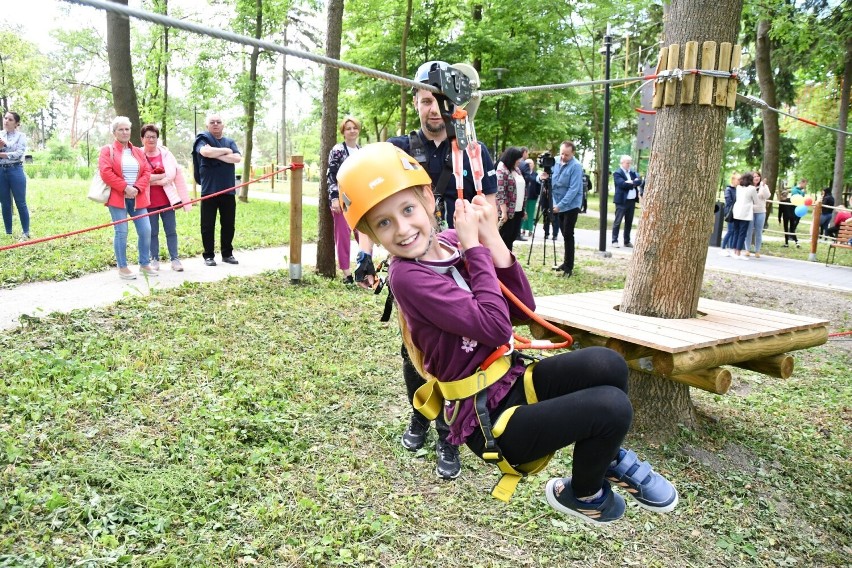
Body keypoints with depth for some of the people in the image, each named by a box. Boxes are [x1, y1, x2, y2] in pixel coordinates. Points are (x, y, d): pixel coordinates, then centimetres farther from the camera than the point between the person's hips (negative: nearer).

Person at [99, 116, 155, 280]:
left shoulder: (138, 152, 16)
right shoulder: (107, 150, 2)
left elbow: (147, 172, 8)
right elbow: (105, 173, -9)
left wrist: (137, 188, -8)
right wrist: (124, 187, -16)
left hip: (137, 198, 4)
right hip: (117, 197, -4)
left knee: (145, 230, 0)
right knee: (121, 232, -5)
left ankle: (145, 264, 14)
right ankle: (122, 268, 4)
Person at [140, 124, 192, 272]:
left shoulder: (166, 153, 6)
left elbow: (175, 173, 1)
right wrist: (162, 175, -14)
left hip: (167, 199, 2)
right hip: (149, 201, -1)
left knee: (171, 230, 4)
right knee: (152, 232, 7)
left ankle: (174, 259, 10)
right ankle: (154, 260, 16)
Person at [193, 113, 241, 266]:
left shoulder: (230, 142, 13)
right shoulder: (202, 139, 2)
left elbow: (238, 158, -5)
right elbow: (206, 152, -21)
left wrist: (216, 154, -11)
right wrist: (226, 151, -8)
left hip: (228, 190, 3)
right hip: (209, 190, -3)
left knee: (228, 224, 9)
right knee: (208, 225, 2)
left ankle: (227, 253, 20)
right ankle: (208, 255, 12)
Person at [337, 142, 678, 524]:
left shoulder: (452, 241, 0)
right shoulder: (407, 276, -20)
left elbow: (523, 309, -1)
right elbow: (495, 327, -26)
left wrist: (492, 239, -9)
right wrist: (475, 245, -19)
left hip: (514, 381, 6)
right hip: (486, 422, -6)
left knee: (606, 364, -16)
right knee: (612, 405, -17)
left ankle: (611, 457, 14)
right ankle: (583, 494, 14)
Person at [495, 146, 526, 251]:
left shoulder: (517, 169, 14)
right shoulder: (502, 171, -12)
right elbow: (500, 193, -18)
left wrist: (523, 208, 17)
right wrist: (504, 212, -21)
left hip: (518, 210, 8)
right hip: (507, 211, -8)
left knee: (513, 236, 11)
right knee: (505, 238, -2)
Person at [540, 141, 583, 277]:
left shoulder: (576, 166, -16)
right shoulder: (556, 162, 4)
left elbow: (573, 189, -22)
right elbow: (551, 182, 10)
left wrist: (560, 205, -26)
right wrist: (544, 177, -13)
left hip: (571, 206, -7)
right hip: (559, 205, 7)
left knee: (568, 235, -8)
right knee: (565, 235, 13)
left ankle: (569, 267, -5)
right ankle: (566, 263, 22)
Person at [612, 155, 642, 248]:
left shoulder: (633, 172, 15)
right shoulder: (617, 173, -5)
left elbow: (639, 181, 1)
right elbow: (622, 184, -19)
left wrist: (631, 182, -14)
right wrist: (633, 183, -10)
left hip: (632, 200, 7)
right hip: (622, 200, -7)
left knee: (629, 222, 10)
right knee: (618, 221, -3)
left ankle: (627, 241, 16)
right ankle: (614, 241, 1)